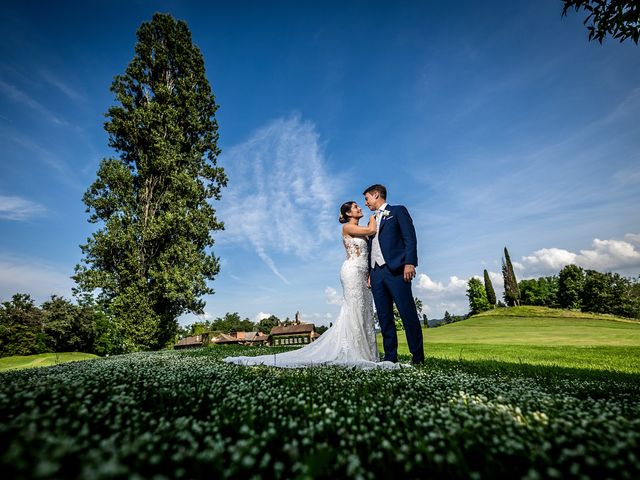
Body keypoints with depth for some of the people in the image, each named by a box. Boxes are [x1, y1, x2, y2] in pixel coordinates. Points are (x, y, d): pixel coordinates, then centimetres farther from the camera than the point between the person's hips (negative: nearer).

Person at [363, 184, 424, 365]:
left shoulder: (398, 211, 8)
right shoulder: (372, 221, 26)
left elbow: (410, 237, -3)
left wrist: (410, 262, -16)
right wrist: (370, 273, 14)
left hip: (395, 270, -6)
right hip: (376, 273, 6)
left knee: (408, 314, -5)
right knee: (384, 318, 5)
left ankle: (418, 357, 6)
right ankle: (390, 358, 11)